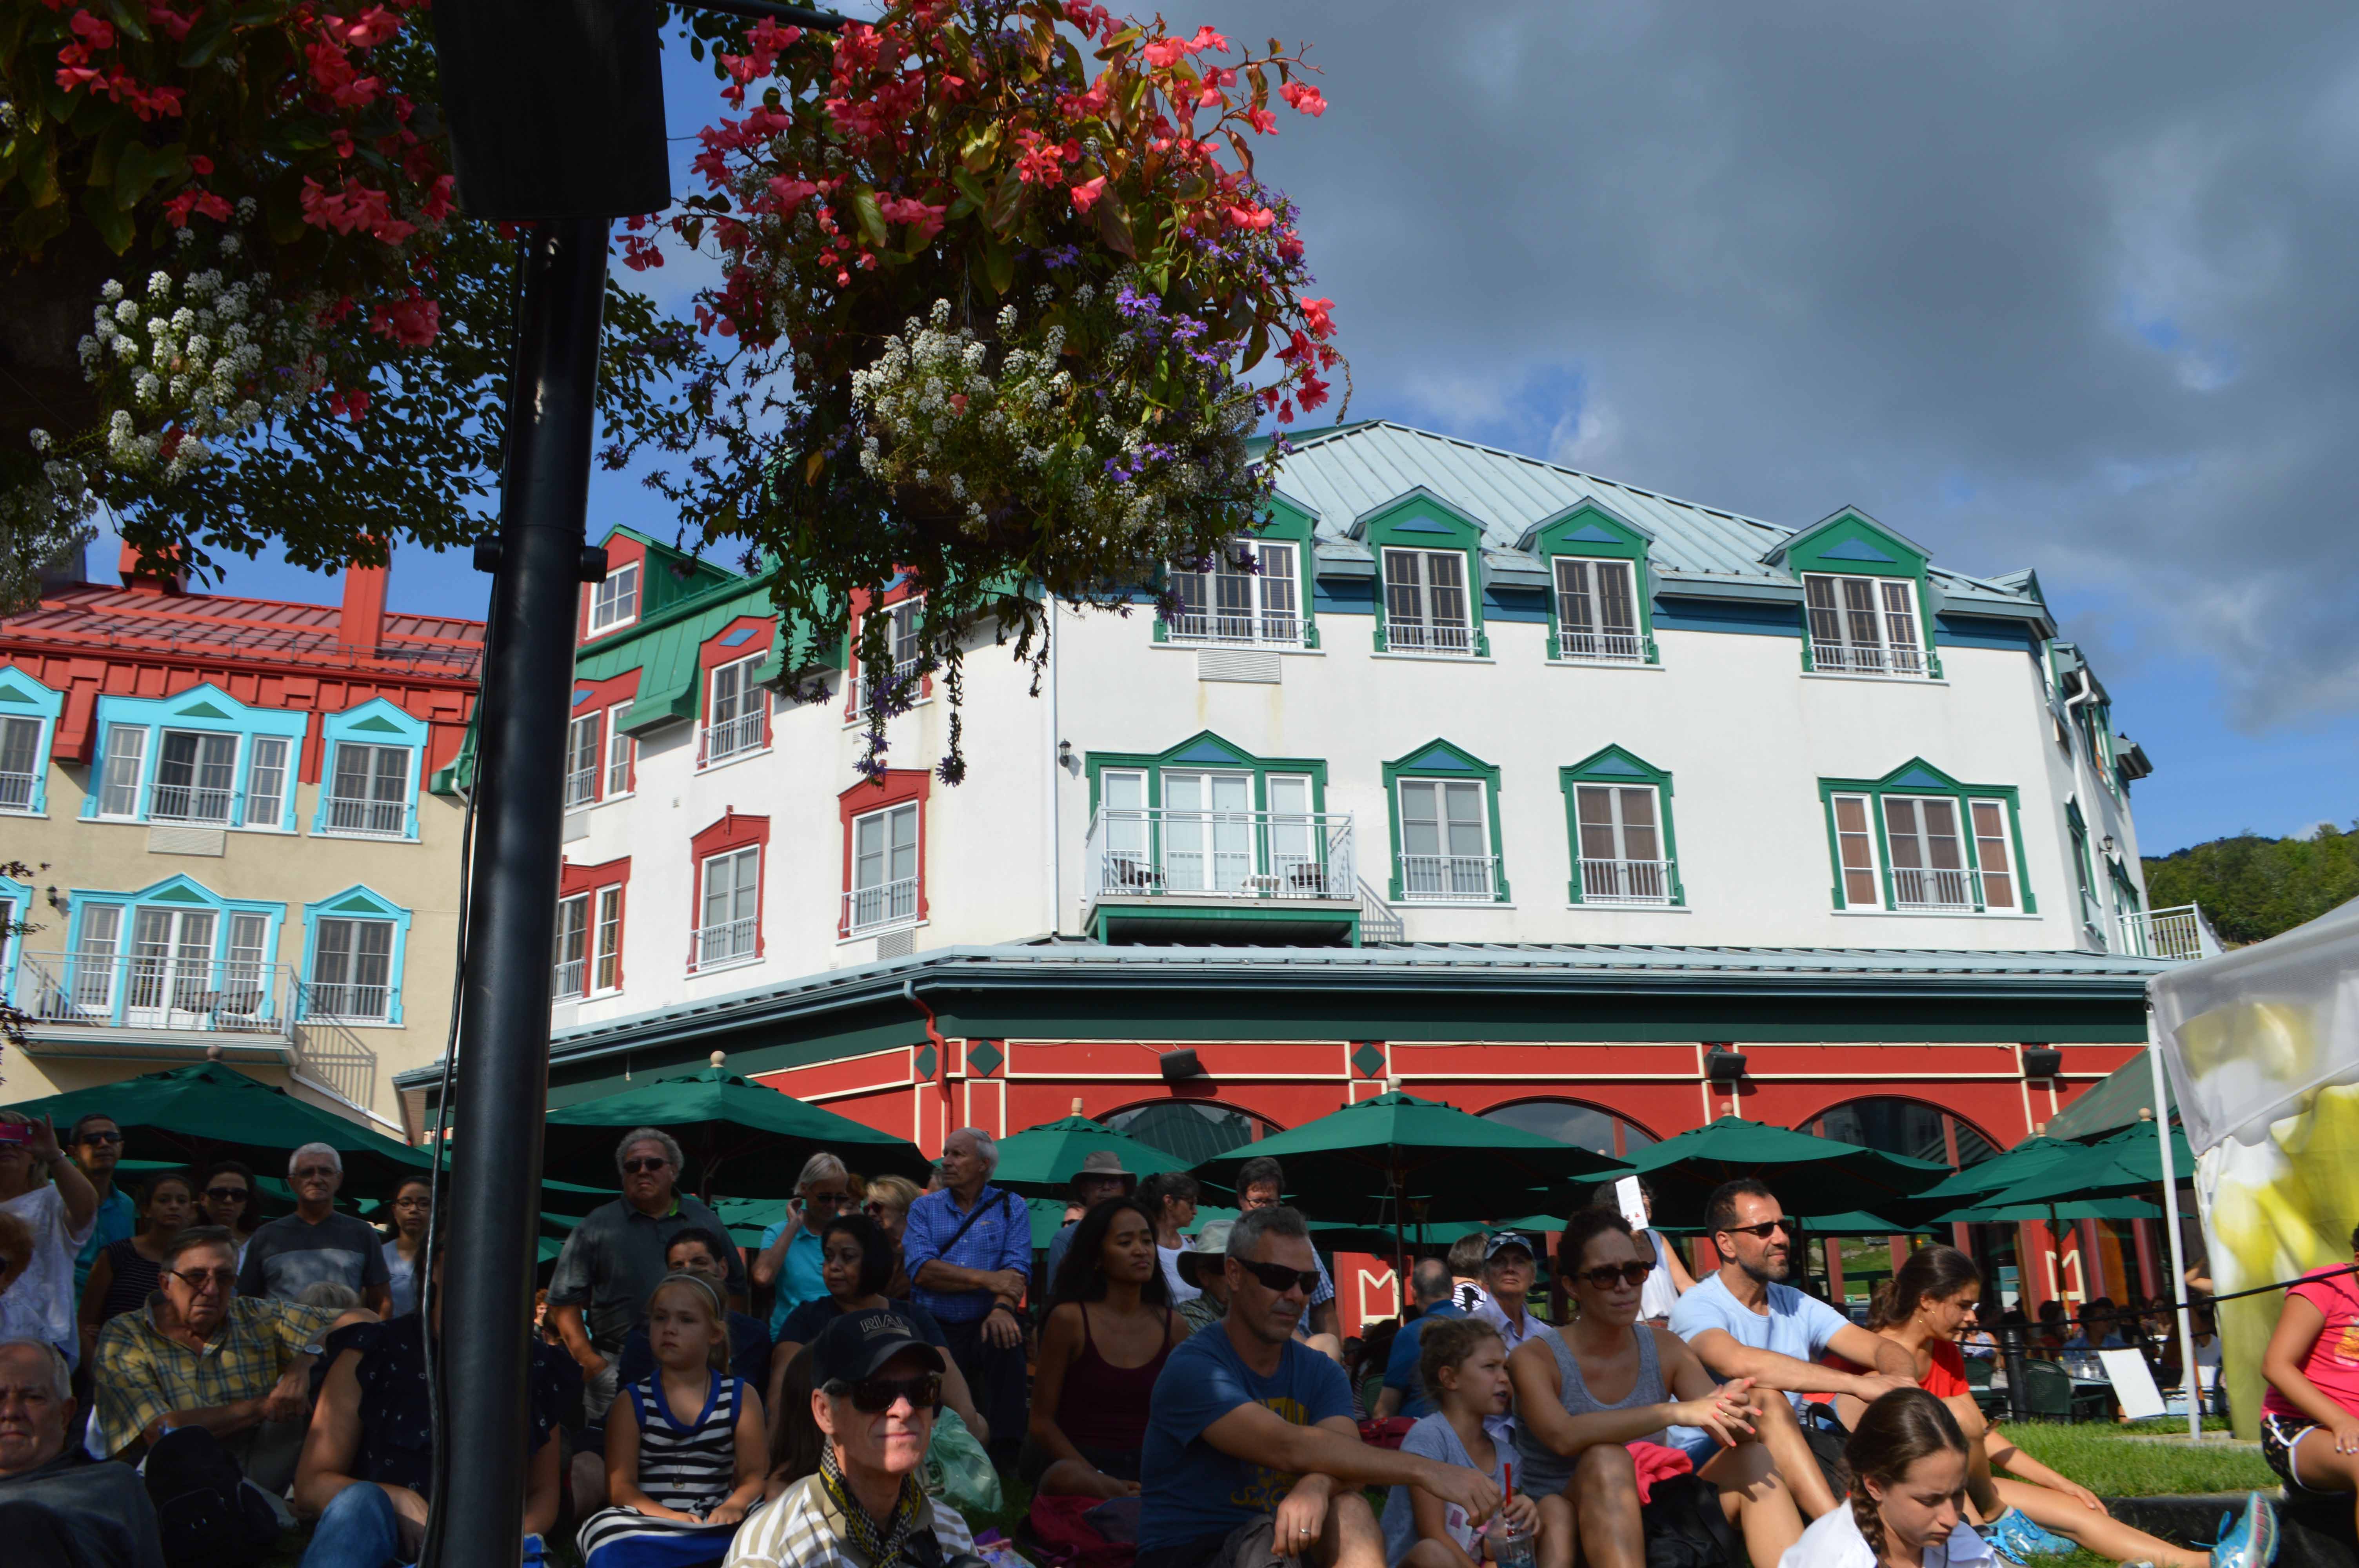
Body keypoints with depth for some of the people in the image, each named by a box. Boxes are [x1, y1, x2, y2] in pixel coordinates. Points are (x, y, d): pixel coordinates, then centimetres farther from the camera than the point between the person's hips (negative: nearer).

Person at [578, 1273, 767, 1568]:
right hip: (651, 1521, 1)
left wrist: (734, 1506, -20)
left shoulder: (741, 1396, 10)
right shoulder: (633, 1401, 8)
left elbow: (754, 1475, 3)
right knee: (609, 1531, -36)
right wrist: (671, 1518, -20)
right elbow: (621, 1485, -2)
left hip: (714, 1523, -1)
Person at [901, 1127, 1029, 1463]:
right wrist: (985, 1279, -14)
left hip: (983, 1324, -1)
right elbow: (921, 1270, -6)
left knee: (1007, 1337, -31)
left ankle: (1006, 1449, -21)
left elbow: (1017, 1269, -6)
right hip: (933, 1328, 1)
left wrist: (1002, 1308, -26)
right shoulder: (924, 1208, 10)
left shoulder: (1010, 1207, 8)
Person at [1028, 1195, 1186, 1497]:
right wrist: (1100, 1481, -16)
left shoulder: (1174, 1327, 7)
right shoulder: (1069, 1319, -4)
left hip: (1147, 1469, 2)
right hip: (1077, 1464, -2)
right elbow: (1042, 1421, -2)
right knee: (1070, 1478, -37)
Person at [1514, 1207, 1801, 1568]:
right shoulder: (1535, 1359, -10)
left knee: (1752, 1459, -16)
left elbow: (1725, 1429, -5)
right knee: (1607, 1460, -35)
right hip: (1564, 1531, -5)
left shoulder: (1665, 1348, 5)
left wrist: (1736, 1411, -31)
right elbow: (1563, 1436, -30)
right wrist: (1675, 1412, -37)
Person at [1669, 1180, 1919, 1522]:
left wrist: (1902, 1387, -24)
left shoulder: (1796, 1305, 11)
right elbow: (1740, 1363, -34)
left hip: (1792, 1462, 7)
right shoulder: (1698, 1307, -11)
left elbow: (1887, 1351, 2)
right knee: (1765, 1399, -34)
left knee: (1882, 1380, -7)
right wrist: (1857, 1384, -34)